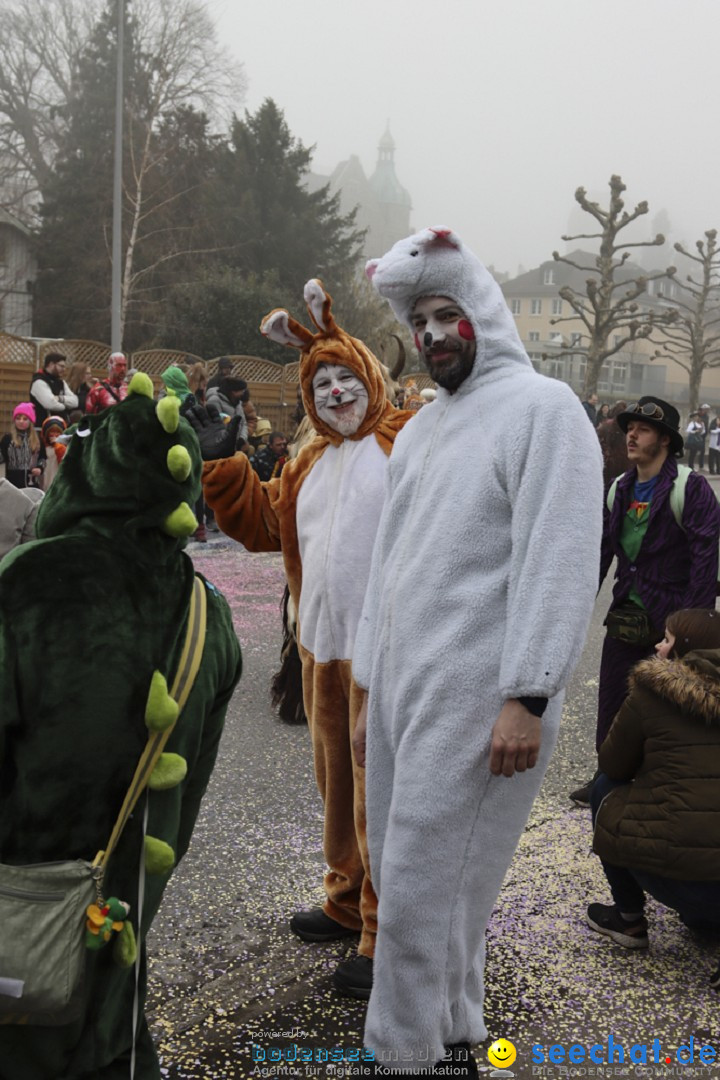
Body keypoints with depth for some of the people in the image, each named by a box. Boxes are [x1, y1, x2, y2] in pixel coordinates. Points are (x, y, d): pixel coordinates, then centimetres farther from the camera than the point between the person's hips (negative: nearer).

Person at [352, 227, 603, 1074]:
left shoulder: (542, 407, -6)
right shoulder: (418, 430, 18)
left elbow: (559, 562, -15)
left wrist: (527, 698, -20)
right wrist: (368, 693, 18)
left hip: (476, 700, -8)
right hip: (404, 689, 8)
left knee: (418, 887, -5)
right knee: (398, 869, 13)